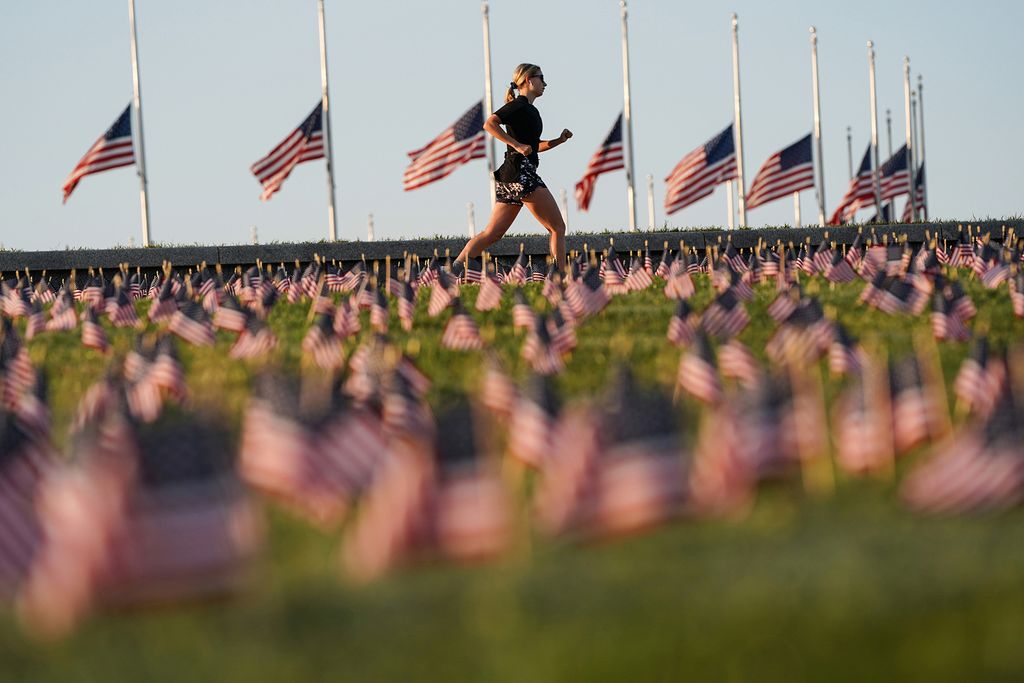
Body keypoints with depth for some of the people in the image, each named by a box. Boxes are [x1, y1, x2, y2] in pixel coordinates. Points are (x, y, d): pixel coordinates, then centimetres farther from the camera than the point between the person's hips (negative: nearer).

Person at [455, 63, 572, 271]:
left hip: (509, 177, 10)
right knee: (557, 227, -7)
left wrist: (559, 140, 17)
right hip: (521, 173, -10)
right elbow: (489, 124, -19)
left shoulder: (530, 110, 22)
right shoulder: (519, 105, -6)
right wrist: (517, 145, -21)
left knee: (492, 234, 5)